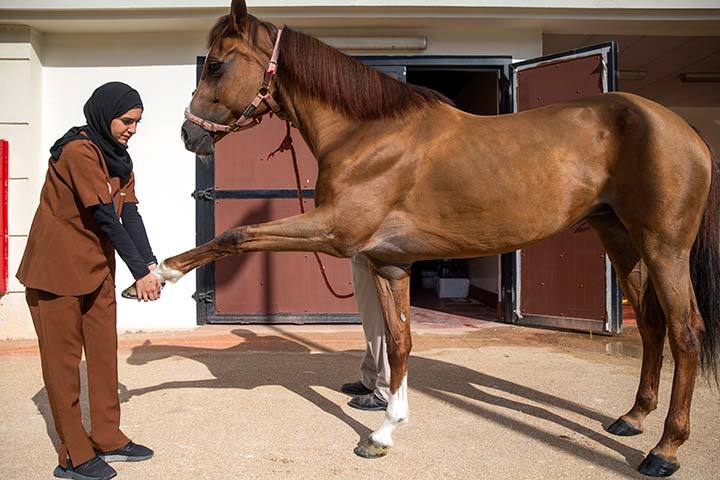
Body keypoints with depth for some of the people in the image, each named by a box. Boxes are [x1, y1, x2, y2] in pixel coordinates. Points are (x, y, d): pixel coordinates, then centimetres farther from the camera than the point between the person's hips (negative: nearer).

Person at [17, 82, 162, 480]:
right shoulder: (79, 151, -18)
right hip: (57, 269, -8)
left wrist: (150, 264, -12)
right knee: (63, 359, 1)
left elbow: (130, 214, 0)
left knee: (104, 352, 11)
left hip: (97, 268, 8)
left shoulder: (119, 158, 9)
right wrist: (139, 271, -21)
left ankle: (107, 439, 24)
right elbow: (106, 218, -22)